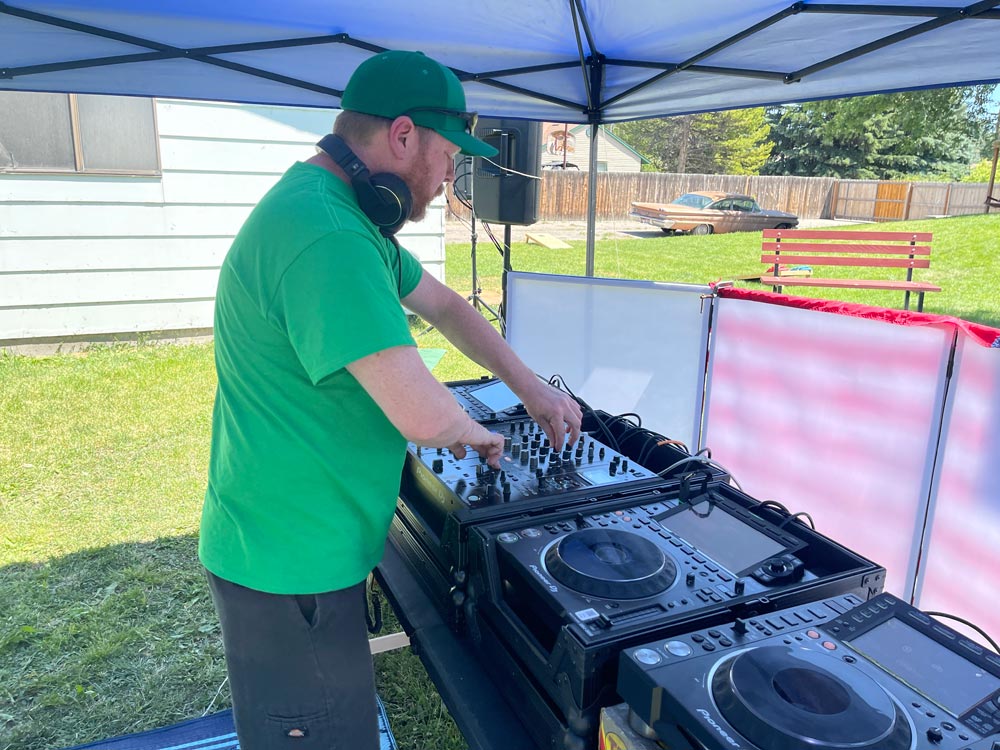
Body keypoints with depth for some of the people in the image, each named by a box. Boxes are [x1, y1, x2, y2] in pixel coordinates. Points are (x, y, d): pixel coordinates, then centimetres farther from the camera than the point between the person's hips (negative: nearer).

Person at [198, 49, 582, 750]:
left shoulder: (347, 218, 7)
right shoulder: (327, 234, -29)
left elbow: (443, 304, 16)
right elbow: (423, 415, -33)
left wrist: (531, 386, 13)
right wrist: (469, 430, -10)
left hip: (316, 542, 10)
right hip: (290, 566, -10)